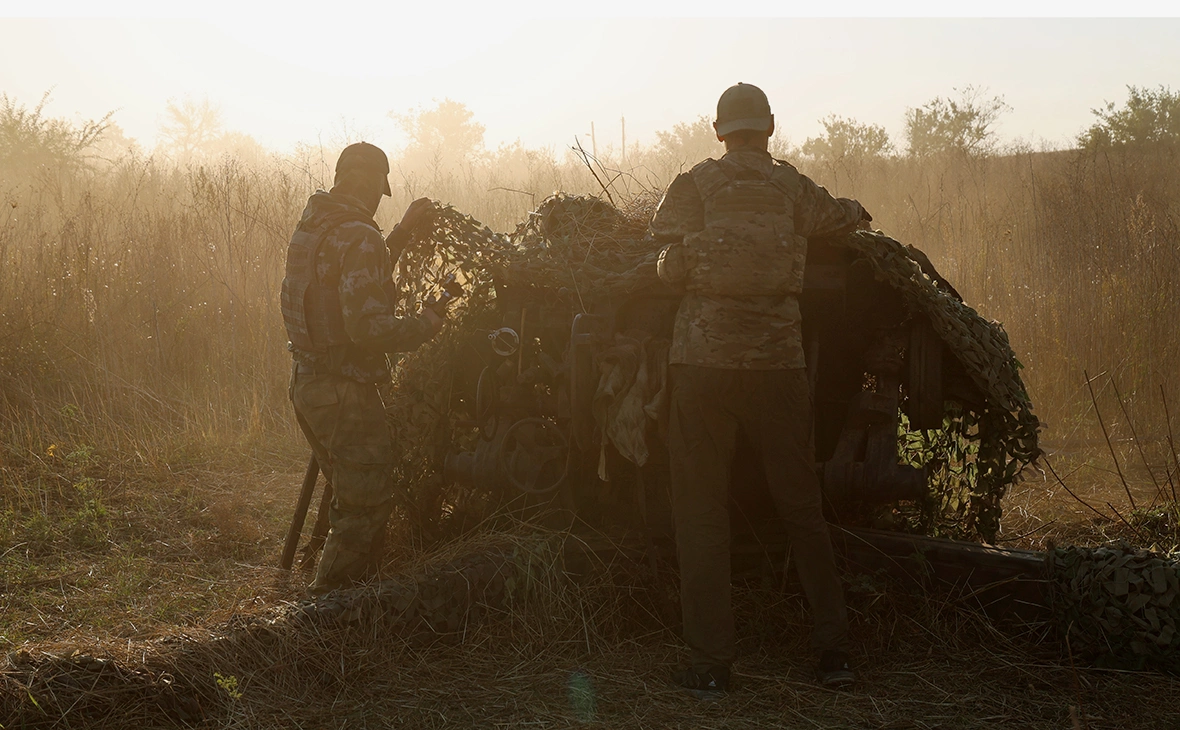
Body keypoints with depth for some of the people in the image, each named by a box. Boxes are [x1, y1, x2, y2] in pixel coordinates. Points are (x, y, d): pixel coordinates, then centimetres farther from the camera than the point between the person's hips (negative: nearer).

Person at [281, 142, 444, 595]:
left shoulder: (311, 226, 12)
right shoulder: (359, 238, -18)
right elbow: (368, 328, -26)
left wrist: (402, 232, 24)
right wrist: (426, 324, -11)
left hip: (306, 383, 10)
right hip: (344, 391, -10)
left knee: (351, 496, 21)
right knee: (368, 504, -1)